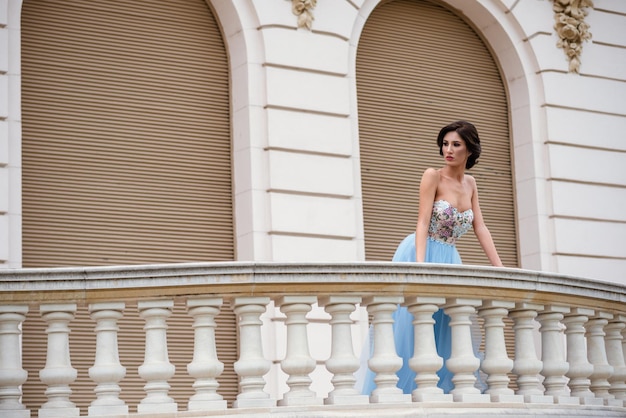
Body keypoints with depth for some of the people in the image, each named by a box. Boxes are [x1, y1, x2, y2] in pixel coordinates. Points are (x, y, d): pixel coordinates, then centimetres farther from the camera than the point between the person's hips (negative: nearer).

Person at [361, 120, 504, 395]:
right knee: (411, 328, -7)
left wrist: (500, 268, -3)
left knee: (447, 335, 3)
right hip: (421, 253, -6)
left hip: (449, 261, 6)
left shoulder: (470, 184, 10)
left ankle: (443, 390, 6)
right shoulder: (433, 176, -8)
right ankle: (400, 391, -5)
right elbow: (423, 223, -16)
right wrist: (420, 264, -29)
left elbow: (480, 228, 6)